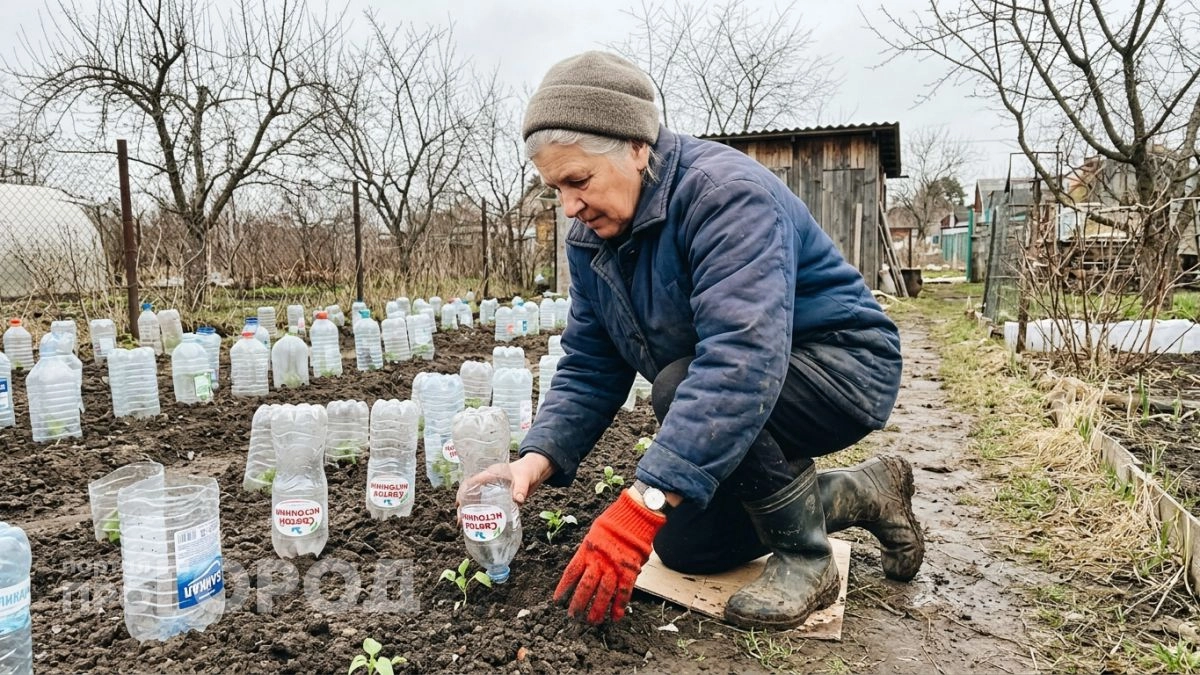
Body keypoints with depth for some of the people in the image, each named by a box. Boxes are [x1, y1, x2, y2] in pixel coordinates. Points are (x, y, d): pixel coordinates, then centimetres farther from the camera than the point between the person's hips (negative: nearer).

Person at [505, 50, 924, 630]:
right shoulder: (593, 236, -3)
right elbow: (588, 368, -2)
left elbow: (741, 360, -41)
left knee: (680, 387, -33)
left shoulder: (725, 192, -29)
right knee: (683, 546, 6)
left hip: (845, 368, -8)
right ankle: (861, 494, 21)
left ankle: (805, 559, -11)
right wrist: (539, 457, -21)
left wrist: (645, 502, -47)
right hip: (742, 408, 9)